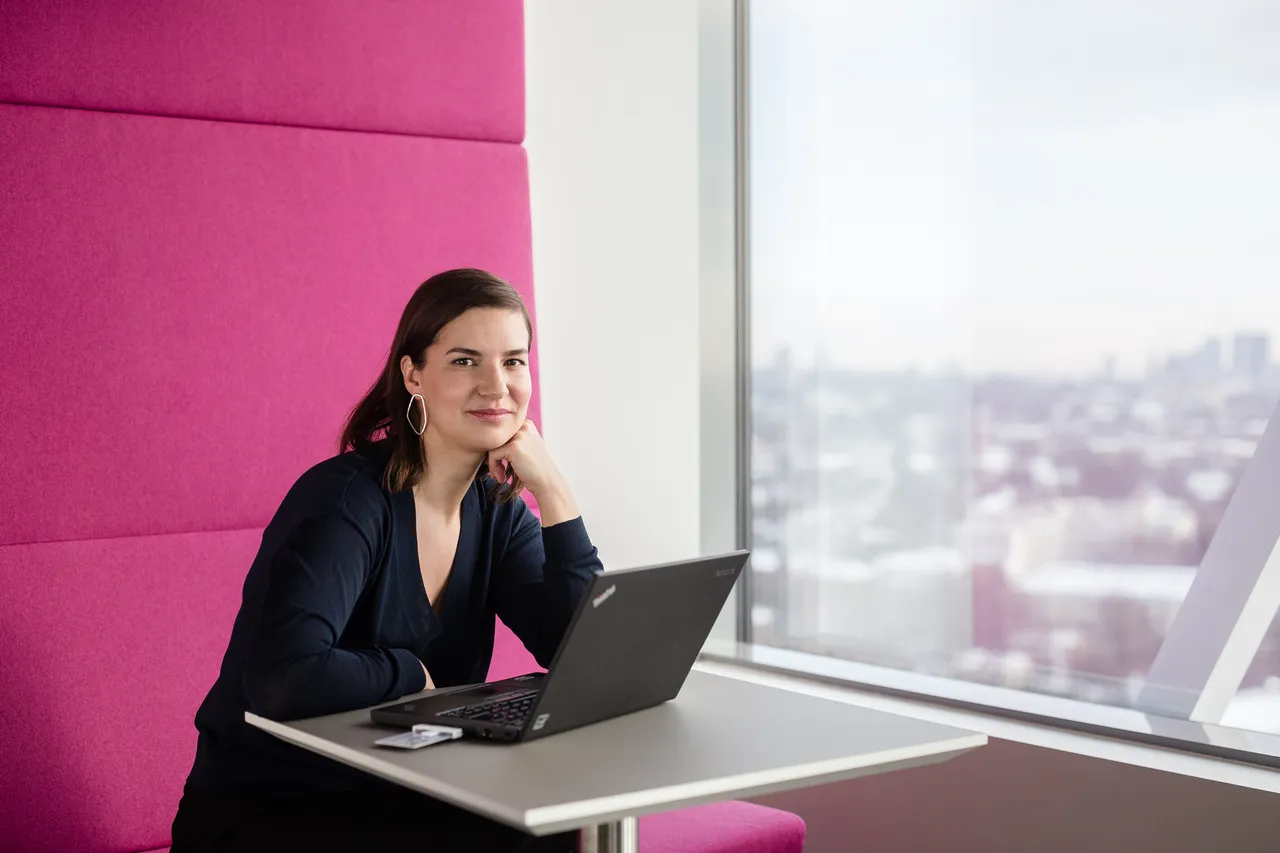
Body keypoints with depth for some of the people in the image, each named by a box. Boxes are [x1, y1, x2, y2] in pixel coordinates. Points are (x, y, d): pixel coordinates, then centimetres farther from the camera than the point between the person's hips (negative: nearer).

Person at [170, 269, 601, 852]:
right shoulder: (350, 498, -20)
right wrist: (412, 674, -18)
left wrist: (552, 490, -12)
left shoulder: (498, 513, 2)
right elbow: (283, 678, -34)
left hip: (397, 802, 6)